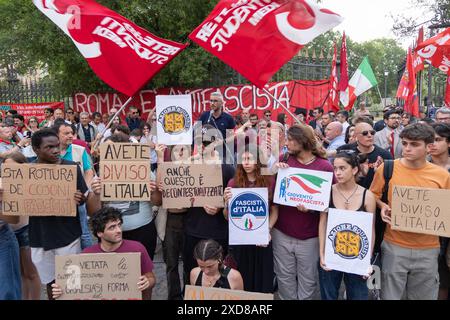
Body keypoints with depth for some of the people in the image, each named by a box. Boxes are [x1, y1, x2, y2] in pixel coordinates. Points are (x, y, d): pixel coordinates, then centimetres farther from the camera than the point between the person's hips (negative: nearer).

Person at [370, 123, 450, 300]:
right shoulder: (387, 168, -6)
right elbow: (373, 196, 6)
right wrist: (383, 207, -13)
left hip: (428, 249, 1)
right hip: (394, 246, -1)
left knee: (424, 295, 17)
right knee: (390, 295, 11)